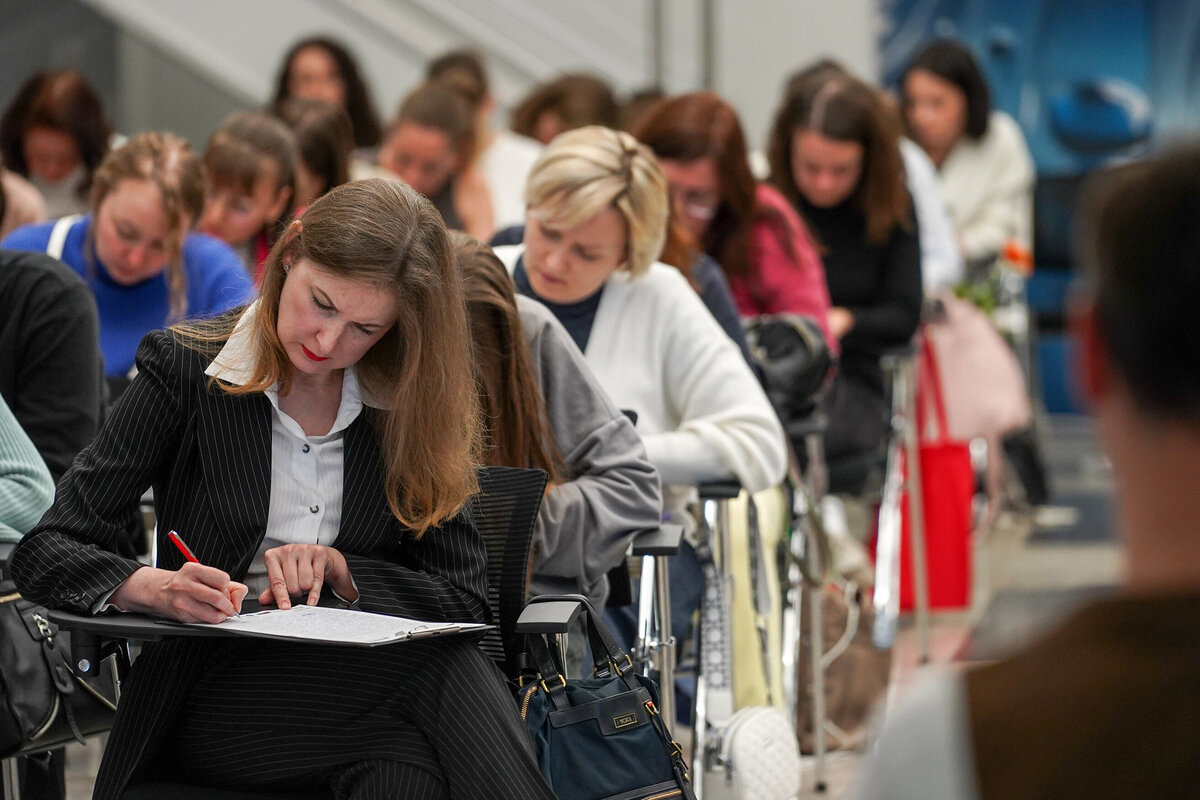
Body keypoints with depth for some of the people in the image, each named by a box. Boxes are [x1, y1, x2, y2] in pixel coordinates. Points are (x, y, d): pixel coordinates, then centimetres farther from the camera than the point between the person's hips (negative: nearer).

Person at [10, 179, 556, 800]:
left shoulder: (412, 408, 7)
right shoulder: (185, 370, 0)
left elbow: (462, 593, 5)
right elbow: (45, 553, -4)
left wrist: (340, 569, -14)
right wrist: (158, 588, -24)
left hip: (362, 673, 3)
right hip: (214, 695, -3)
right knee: (439, 674, -33)